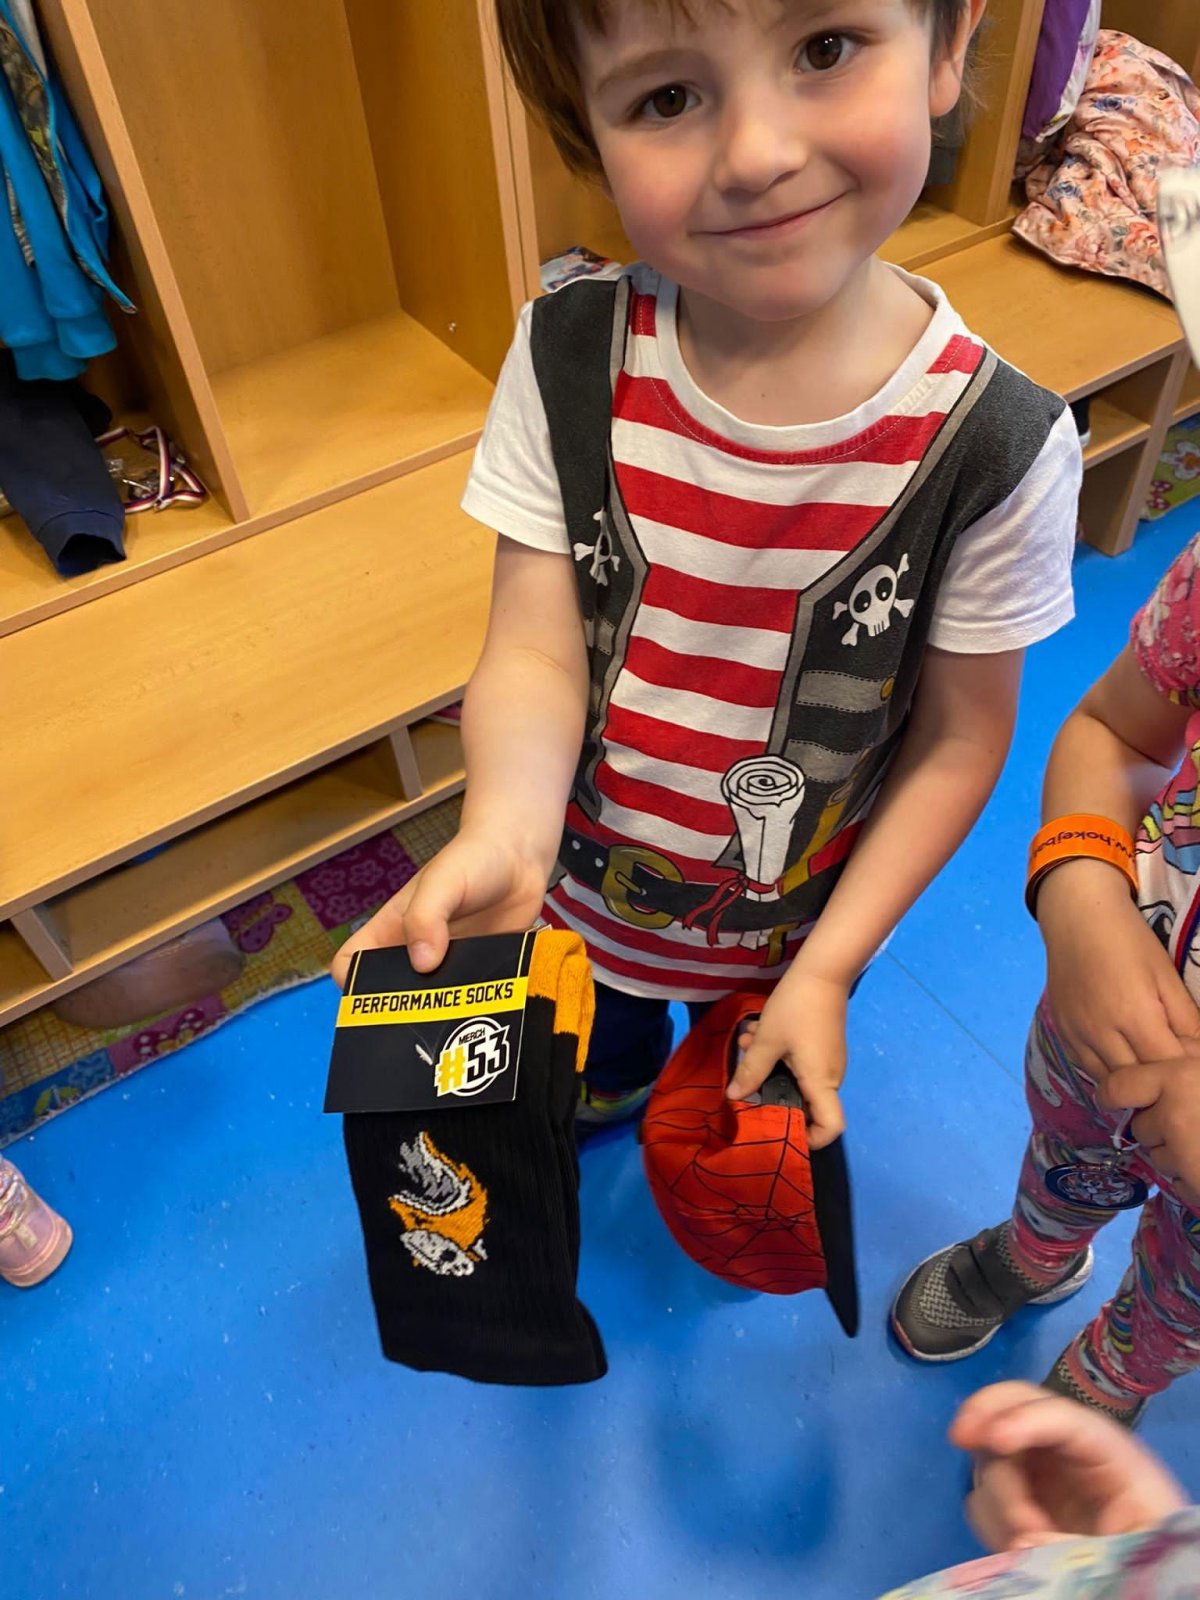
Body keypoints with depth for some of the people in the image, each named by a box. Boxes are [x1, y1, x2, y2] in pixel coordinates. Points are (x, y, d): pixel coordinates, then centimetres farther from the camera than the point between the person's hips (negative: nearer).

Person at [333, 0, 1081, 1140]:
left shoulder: (994, 446, -26)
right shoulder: (567, 363, -21)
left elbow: (959, 739, -15)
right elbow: (535, 650, -22)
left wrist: (828, 970, -16)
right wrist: (503, 832, -42)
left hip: (796, 920, -1)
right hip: (580, 886, 2)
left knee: (750, 1096, 31)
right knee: (599, 1041, 35)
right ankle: (612, 1087, 72)